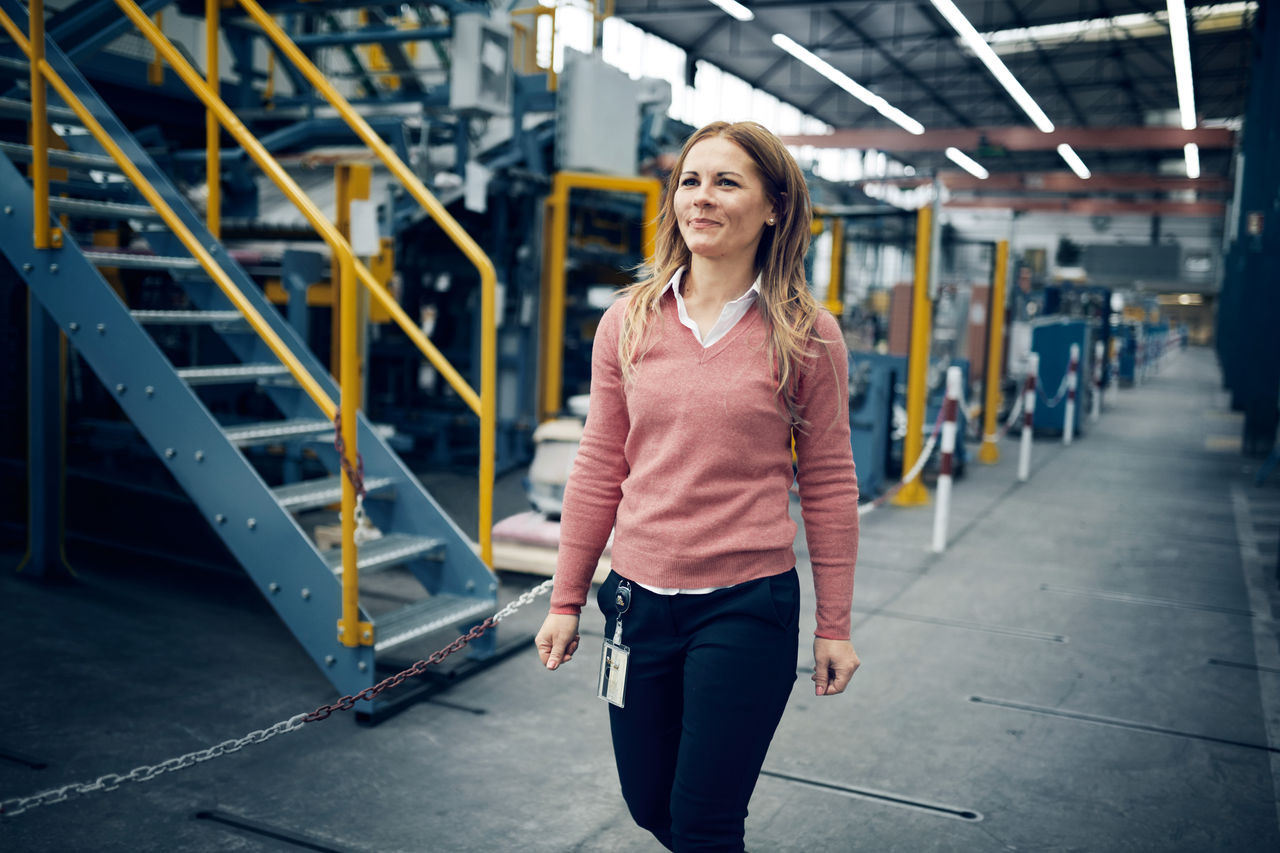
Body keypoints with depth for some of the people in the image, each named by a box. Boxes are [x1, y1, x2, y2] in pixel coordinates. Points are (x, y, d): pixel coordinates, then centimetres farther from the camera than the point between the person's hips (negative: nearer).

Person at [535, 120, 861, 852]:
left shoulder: (805, 334, -6)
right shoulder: (628, 322, 0)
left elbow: (829, 484, -1)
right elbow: (599, 471, 5)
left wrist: (835, 625, 1)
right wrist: (566, 601, 8)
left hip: (749, 605, -3)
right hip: (639, 599, 4)